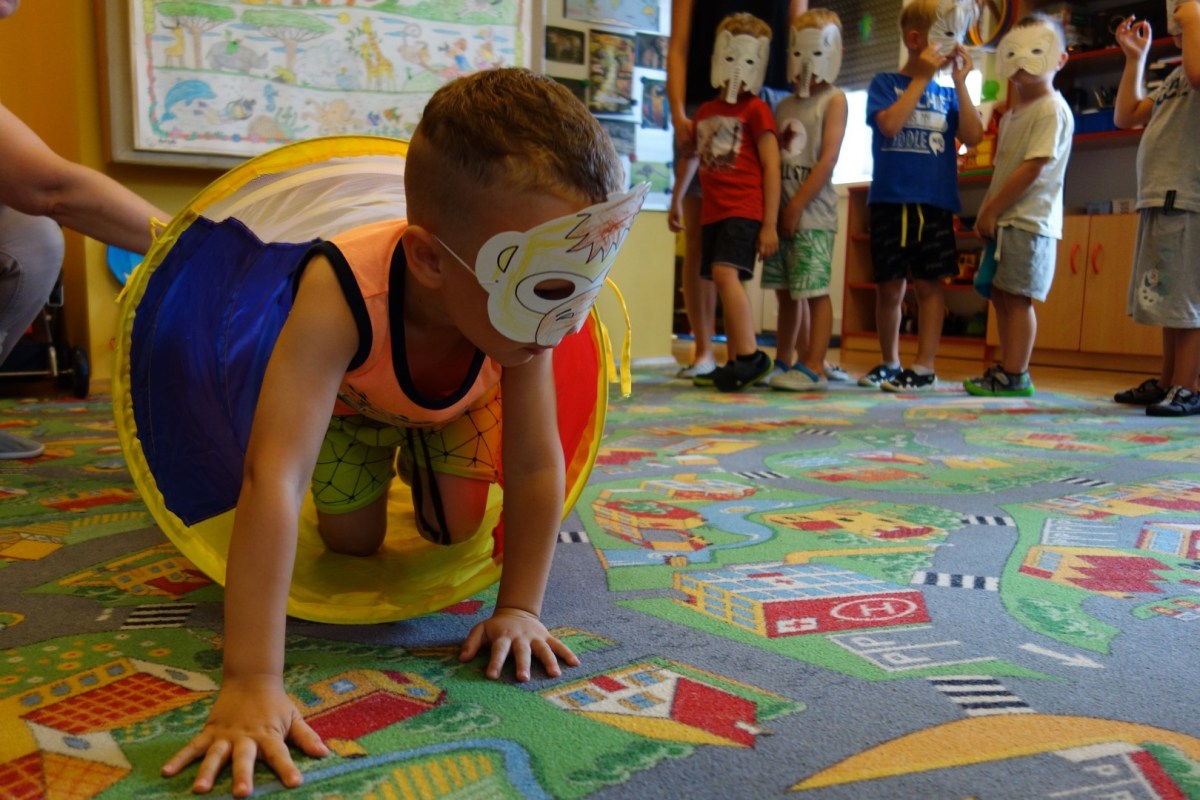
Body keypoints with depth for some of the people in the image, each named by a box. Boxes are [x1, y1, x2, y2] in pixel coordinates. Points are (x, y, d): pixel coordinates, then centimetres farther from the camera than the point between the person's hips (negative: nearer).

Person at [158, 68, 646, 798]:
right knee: (353, 545, 2)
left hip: (456, 404, 2)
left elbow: (536, 465, -33)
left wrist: (519, 609, -31)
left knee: (455, 532, 2)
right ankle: (378, 462, 32)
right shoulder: (342, 294, -50)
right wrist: (252, 683, -58)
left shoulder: (525, 311, -39)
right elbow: (272, 478, -56)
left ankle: (420, 460, 33)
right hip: (354, 400, -2)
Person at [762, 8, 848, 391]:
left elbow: (827, 160, -10)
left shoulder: (834, 100, 0)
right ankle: (783, 363, 20)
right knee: (785, 292, 11)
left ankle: (813, 367, -2)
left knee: (815, 291, -6)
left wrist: (796, 205, -14)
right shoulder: (784, 106, 17)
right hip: (780, 212, 6)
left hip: (813, 212, -6)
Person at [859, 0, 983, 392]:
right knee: (889, 286, 4)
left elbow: (973, 136, 1)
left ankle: (924, 367, 3)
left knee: (929, 283, -1)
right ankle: (889, 363, 19)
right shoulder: (885, 83, 6)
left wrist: (960, 81, 0)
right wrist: (921, 77, -7)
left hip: (935, 202, 2)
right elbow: (890, 124, -12)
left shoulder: (947, 94, 13)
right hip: (889, 201, -2)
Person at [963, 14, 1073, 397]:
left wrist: (991, 209, -15)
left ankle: (1014, 376, -5)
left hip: (1030, 220, -9)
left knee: (1015, 296, -10)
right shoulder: (1012, 113, 19)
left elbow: (1033, 168, -16)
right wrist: (985, 212, 8)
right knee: (1000, 295, 10)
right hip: (1004, 219, 9)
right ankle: (1008, 372, 17)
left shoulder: (1052, 109, -9)